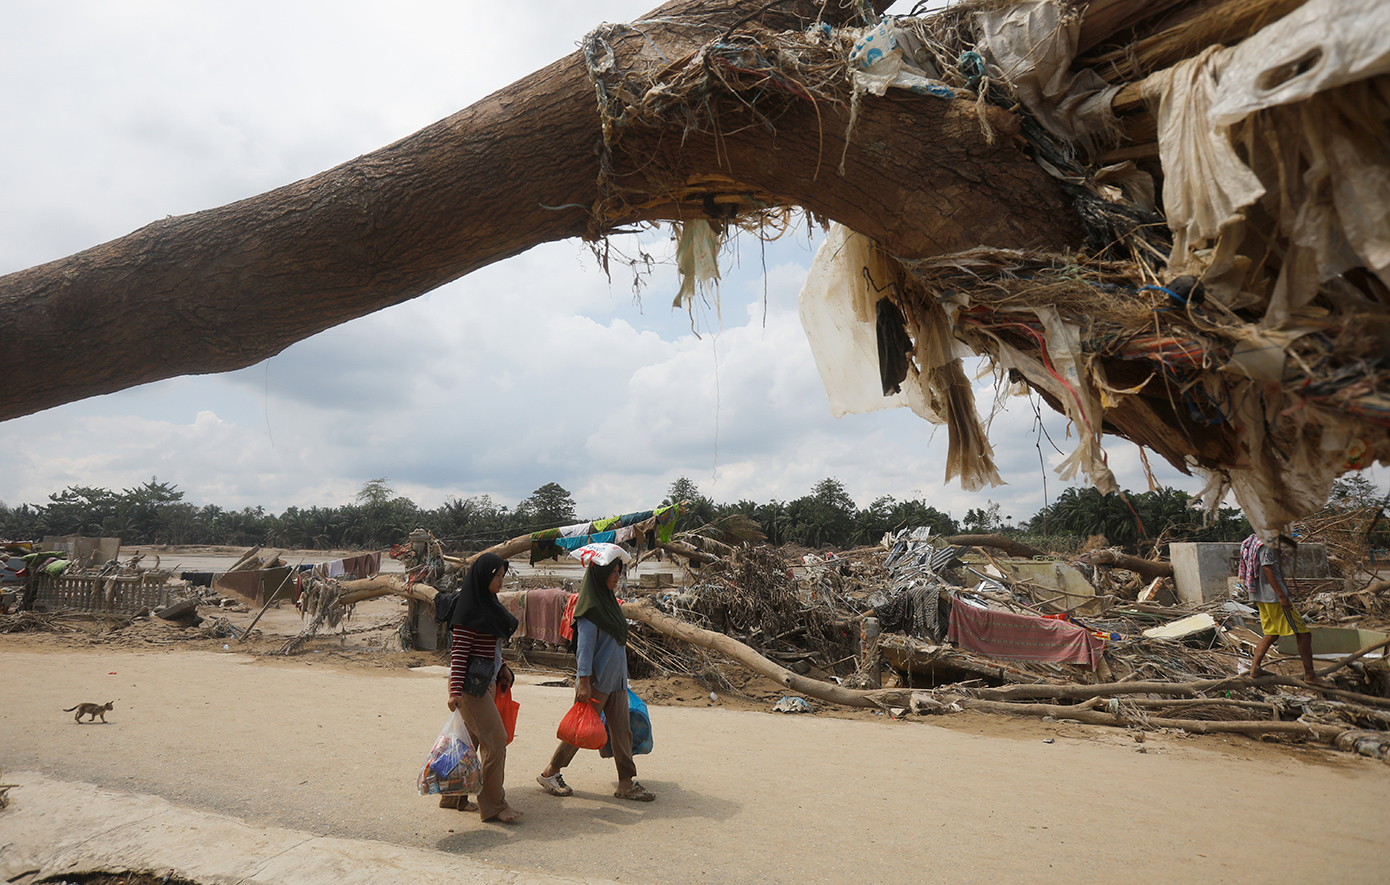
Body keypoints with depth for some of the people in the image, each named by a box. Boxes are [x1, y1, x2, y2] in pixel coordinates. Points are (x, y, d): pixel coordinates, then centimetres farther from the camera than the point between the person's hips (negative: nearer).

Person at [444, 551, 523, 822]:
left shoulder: (488, 605, 12)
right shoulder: (468, 612, -16)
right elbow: (458, 653, -20)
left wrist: (501, 667, 16)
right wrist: (455, 692, -23)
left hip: (485, 683, 9)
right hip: (470, 685, -9)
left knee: (471, 740, 16)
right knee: (495, 740, -6)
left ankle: (453, 796, 29)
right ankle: (493, 805, 3)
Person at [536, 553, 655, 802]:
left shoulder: (609, 600, 11)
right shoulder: (590, 606, -16)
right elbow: (584, 646, -19)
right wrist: (583, 683, -21)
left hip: (616, 679, 8)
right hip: (596, 680, -8)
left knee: (622, 730, 7)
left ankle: (627, 783, 14)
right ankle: (550, 773, 22)